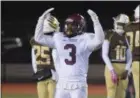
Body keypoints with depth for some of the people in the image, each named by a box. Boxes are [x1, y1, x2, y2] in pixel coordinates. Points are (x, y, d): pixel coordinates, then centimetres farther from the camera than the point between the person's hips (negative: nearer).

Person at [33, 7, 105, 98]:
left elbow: (99, 41, -25)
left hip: (78, 85, -5)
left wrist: (96, 21, -30)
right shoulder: (59, 38, 9)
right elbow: (38, 38, 12)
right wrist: (42, 19, 4)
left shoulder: (85, 39, -5)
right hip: (62, 84, 5)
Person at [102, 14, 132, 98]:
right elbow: (104, 55, -10)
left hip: (123, 69, 6)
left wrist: (127, 70, -4)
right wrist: (112, 70, -18)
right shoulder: (109, 35, -6)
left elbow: (129, 56, 12)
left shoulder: (126, 37, 12)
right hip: (111, 68, -6)